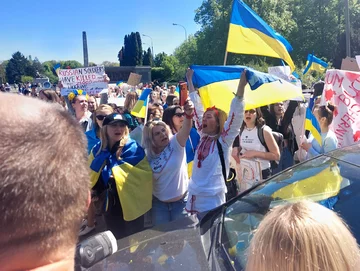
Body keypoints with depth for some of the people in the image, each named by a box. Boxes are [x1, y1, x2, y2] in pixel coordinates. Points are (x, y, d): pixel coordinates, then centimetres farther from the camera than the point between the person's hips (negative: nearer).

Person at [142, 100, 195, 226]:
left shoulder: (176, 143, -12)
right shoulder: (148, 154, -4)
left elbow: (185, 130, -33)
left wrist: (189, 115, -51)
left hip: (181, 201, -2)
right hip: (159, 203, 3)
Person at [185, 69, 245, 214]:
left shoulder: (224, 139, -6)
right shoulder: (203, 136, 7)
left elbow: (235, 114, -17)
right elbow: (197, 107, 11)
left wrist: (241, 86, -25)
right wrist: (190, 81, 17)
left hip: (213, 197, -5)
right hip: (193, 194, 5)